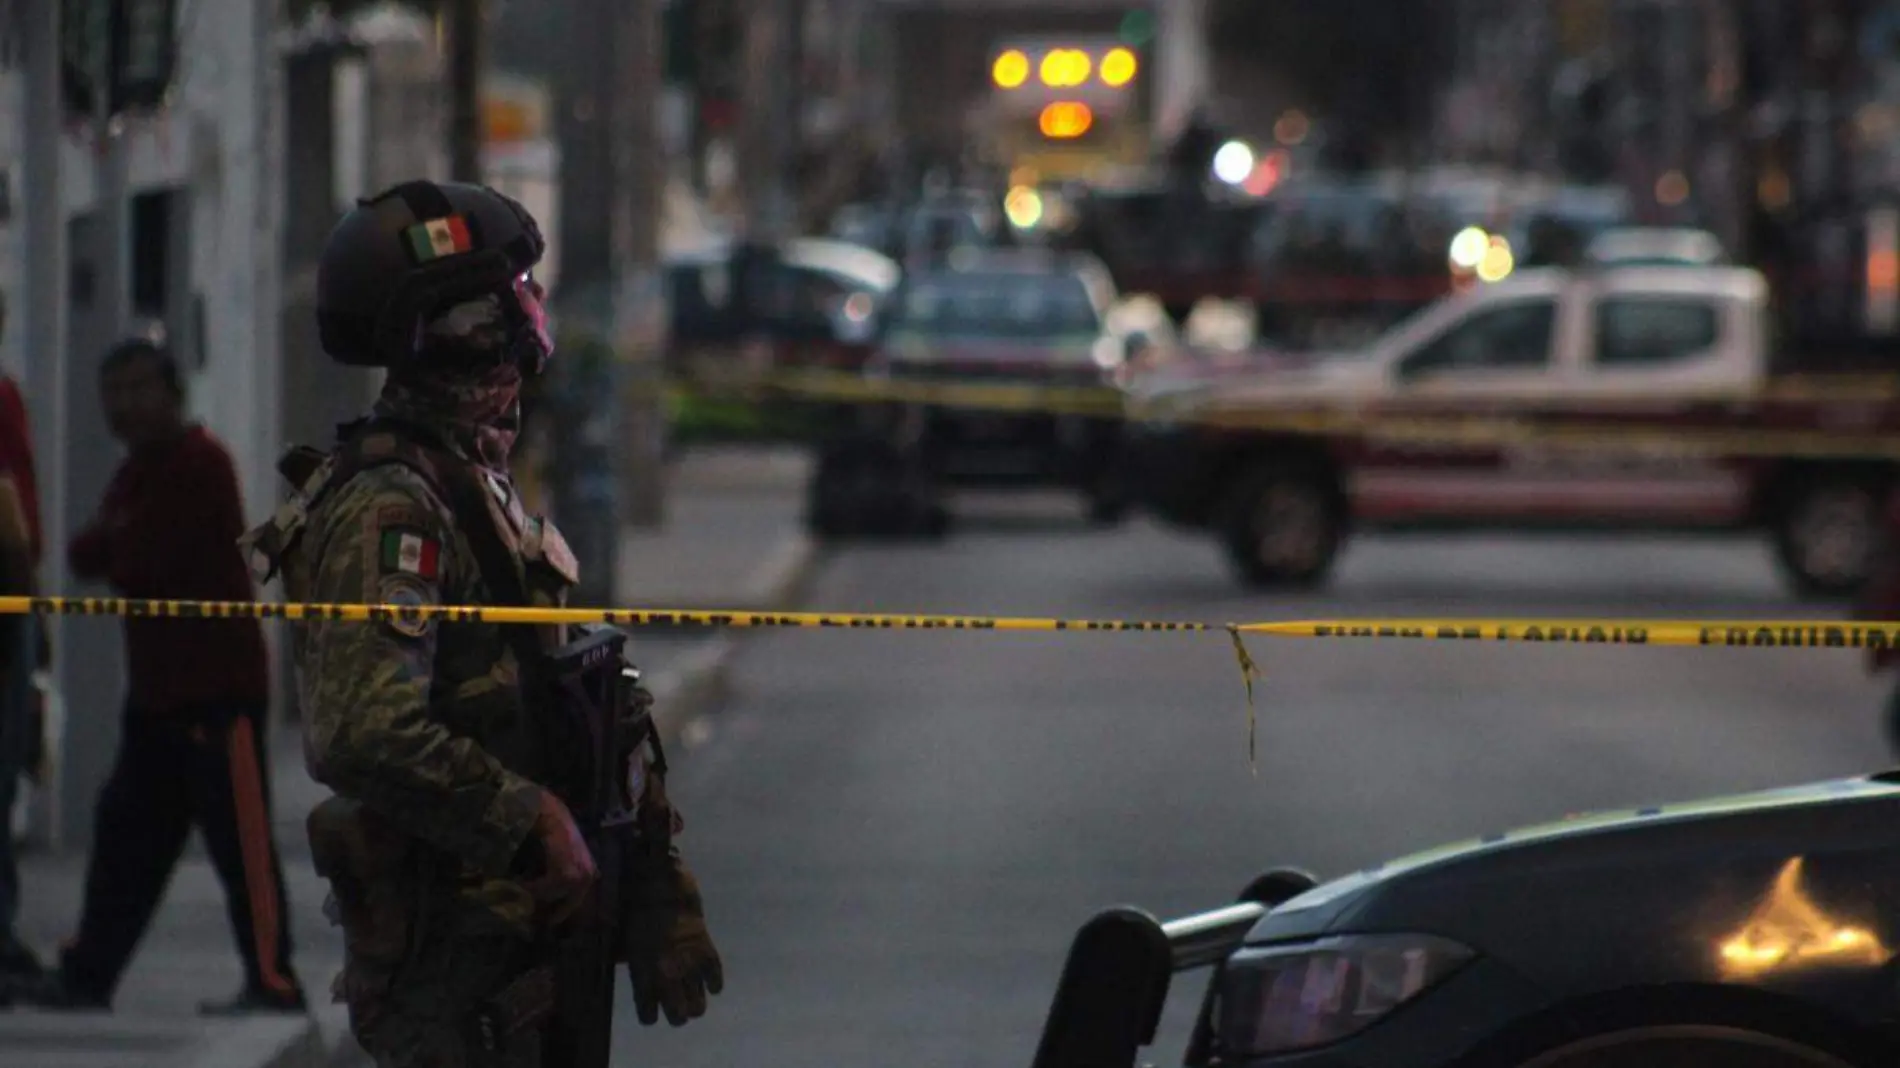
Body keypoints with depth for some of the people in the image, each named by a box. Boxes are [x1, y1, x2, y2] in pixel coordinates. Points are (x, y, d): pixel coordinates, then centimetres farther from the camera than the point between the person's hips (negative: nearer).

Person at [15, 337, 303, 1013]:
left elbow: (143, 563, -19)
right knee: (126, 832, 11)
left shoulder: (199, 464, -11)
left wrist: (107, 550, 1)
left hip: (218, 685, -9)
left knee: (240, 837, -10)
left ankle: (273, 981, -10)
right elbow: (86, 555, 10)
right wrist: (113, 547, -10)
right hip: (158, 685, 9)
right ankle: (88, 975, 16)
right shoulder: (138, 471, 19)